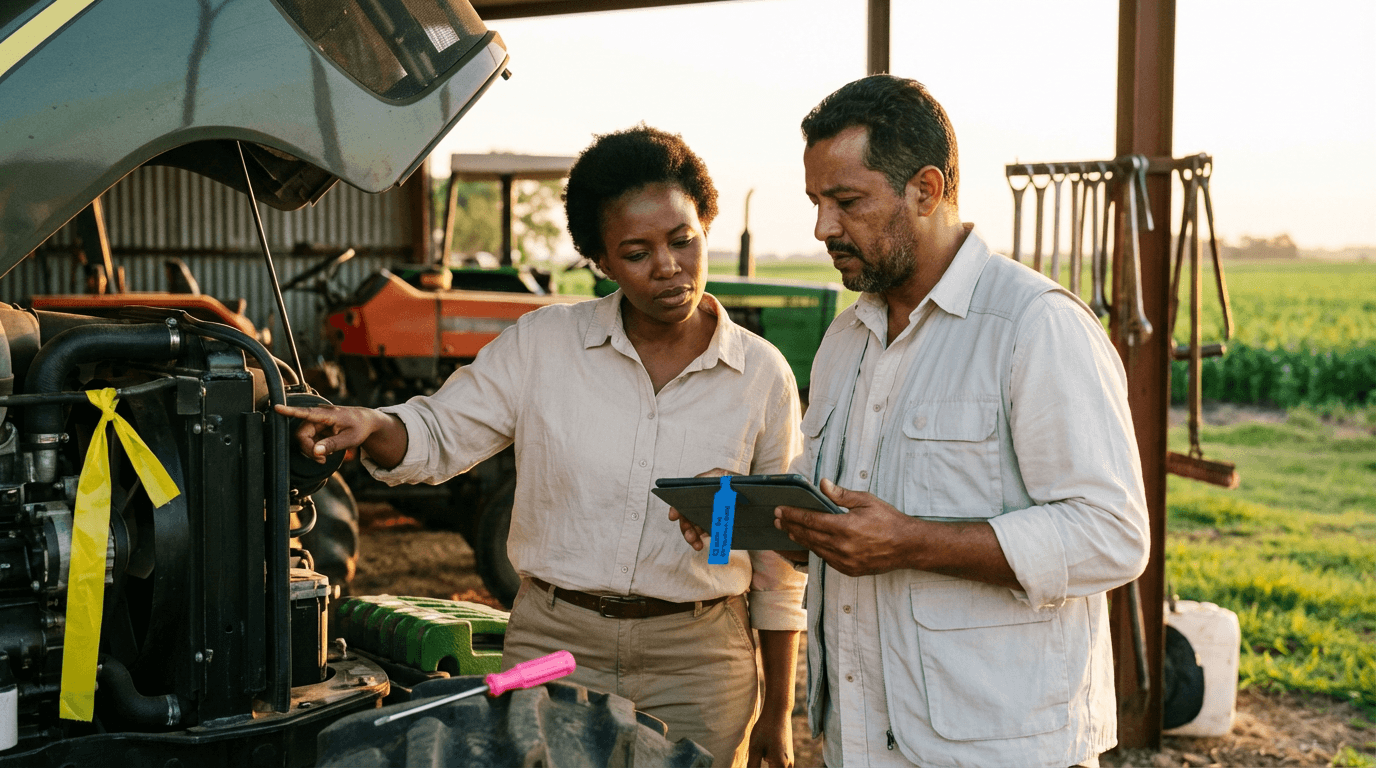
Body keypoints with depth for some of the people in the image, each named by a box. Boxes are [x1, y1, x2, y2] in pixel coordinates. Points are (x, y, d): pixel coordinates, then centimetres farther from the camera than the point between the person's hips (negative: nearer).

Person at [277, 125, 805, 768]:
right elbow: (440, 436, 3)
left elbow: (778, 556, 3)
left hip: (697, 663, 0)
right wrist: (371, 426, -21)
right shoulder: (542, 344, -2)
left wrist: (778, 710, 5)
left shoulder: (763, 374, -1)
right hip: (554, 643, 0)